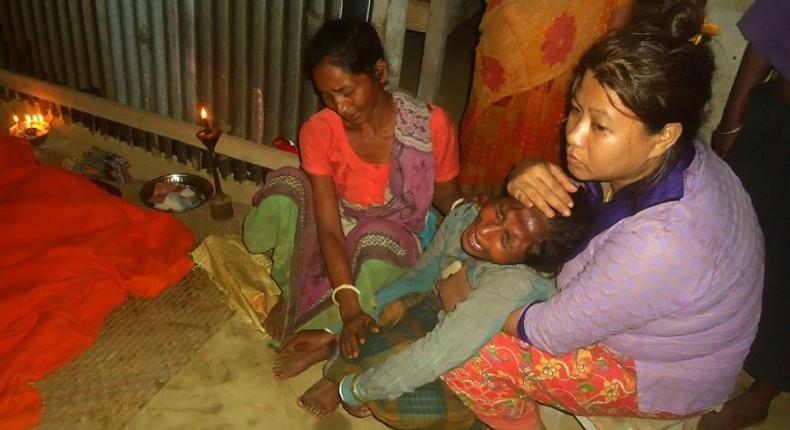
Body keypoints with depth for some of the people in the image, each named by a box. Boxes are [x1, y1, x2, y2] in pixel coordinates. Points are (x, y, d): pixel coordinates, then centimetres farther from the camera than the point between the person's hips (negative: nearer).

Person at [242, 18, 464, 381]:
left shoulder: (432, 124, -20)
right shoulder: (319, 131, -18)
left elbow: (446, 195, -4)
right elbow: (328, 228, -23)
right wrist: (349, 305, -34)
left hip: (392, 242, -1)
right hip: (337, 242, 2)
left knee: (378, 244, -39)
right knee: (285, 186, -28)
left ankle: (327, 334, -17)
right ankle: (293, 292, -7)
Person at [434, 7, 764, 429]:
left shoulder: (659, 243, -41)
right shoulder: (659, 158, -17)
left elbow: (551, 333, -27)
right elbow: (569, 181, 1)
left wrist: (467, 297, -12)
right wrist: (529, 174, -24)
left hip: (662, 375, -7)